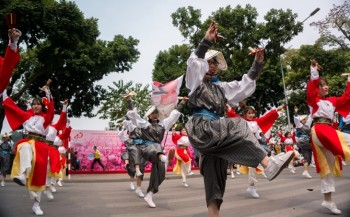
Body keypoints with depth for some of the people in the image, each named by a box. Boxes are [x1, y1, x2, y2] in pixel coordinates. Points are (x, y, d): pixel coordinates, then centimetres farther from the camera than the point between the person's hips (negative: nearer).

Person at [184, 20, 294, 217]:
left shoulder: (220, 88, 26)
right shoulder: (195, 82, 10)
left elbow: (245, 85, 23)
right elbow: (194, 62, -9)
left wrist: (257, 64, 15)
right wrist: (207, 41, -18)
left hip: (216, 133, 7)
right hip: (202, 129, -6)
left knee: (216, 173, 2)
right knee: (236, 126, -28)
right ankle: (268, 164, -36)